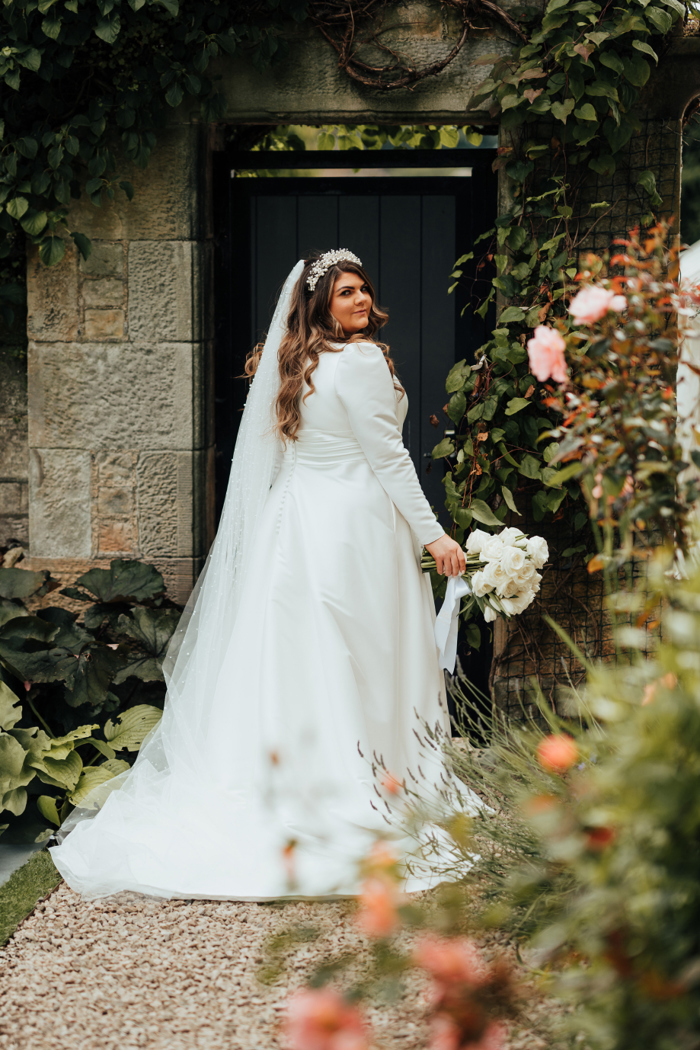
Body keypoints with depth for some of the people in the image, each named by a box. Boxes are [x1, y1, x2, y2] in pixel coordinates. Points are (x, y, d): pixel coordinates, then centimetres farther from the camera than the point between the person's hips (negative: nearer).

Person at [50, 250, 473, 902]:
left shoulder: (292, 362, 12)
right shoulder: (361, 360, -12)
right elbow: (386, 456, -12)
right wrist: (430, 533, -8)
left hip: (293, 523, 7)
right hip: (352, 526, -7)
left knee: (290, 662, 7)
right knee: (359, 666, -1)